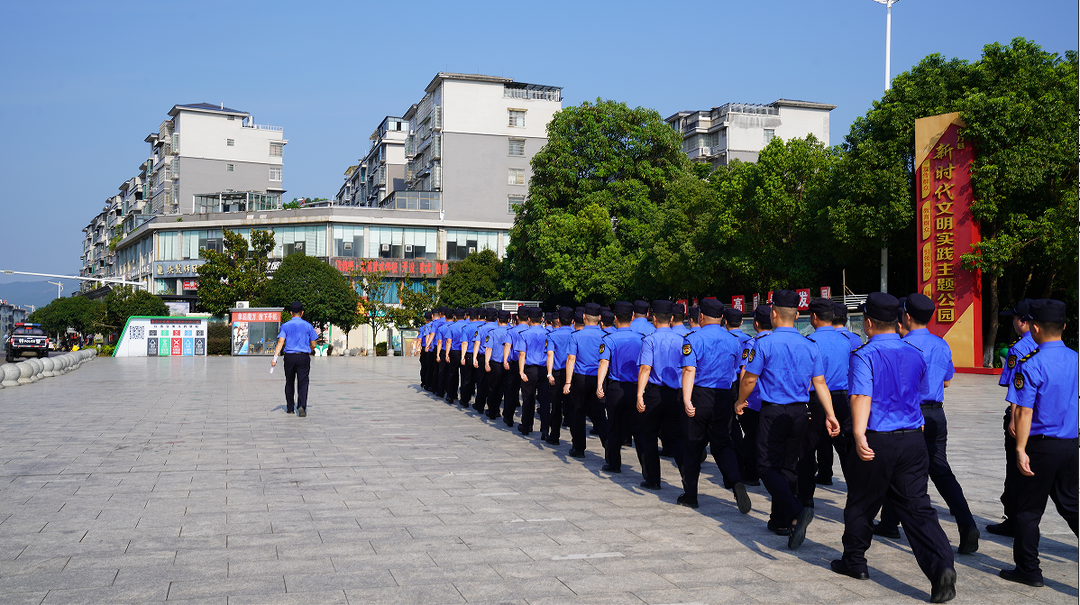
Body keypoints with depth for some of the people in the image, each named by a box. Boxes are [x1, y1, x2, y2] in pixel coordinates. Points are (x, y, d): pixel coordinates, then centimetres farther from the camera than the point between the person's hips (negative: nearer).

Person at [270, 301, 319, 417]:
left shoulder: (285, 326, 2)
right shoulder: (308, 326, 3)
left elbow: (281, 342, -11)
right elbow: (313, 345, 6)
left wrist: (275, 357, -17)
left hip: (289, 357, 1)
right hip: (304, 357, -1)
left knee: (289, 383, 15)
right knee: (302, 383, -3)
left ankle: (289, 408, 23)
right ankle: (302, 406, -22)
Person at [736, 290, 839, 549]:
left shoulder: (764, 343, -11)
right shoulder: (810, 346, 3)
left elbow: (749, 380, -4)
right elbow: (820, 384, 1)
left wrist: (740, 402, 13)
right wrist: (830, 415, 3)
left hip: (773, 412, -5)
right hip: (800, 412, 5)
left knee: (768, 467, 0)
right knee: (788, 466, 16)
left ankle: (797, 512, -21)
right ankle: (780, 520, 23)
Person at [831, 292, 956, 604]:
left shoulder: (864, 355, -11)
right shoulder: (915, 355, 9)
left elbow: (861, 396, -26)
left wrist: (859, 435, -35)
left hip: (876, 441, -5)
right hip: (913, 439, 5)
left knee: (860, 504, 13)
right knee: (917, 507, 4)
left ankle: (854, 562, 29)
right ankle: (941, 567, -13)